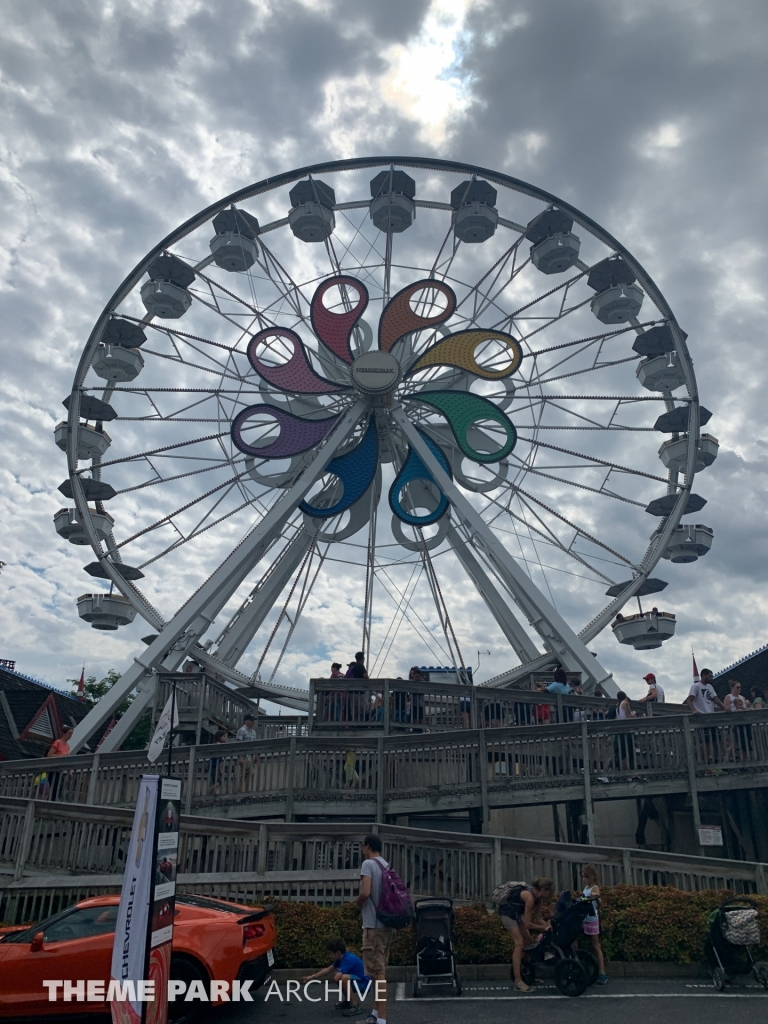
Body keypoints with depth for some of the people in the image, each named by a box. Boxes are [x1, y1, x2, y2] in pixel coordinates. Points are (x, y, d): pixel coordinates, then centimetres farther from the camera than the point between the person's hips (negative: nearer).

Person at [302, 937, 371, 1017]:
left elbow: (336, 978, -31)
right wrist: (312, 977, 13)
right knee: (335, 972, 15)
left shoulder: (348, 959, -25)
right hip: (356, 981, 10)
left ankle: (356, 1006, -20)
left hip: (363, 984, -10)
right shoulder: (342, 957, 3)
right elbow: (328, 970, 14)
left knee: (343, 978, -34)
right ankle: (348, 1001, 23)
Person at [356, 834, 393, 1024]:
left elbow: (365, 893, -21)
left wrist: (358, 903, -1)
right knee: (380, 969, 17)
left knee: (377, 971, -6)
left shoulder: (368, 864, -11)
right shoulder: (387, 866, 13)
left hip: (374, 924, -8)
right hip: (387, 923, 8)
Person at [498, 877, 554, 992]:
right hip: (507, 912, -9)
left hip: (517, 913, 9)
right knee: (519, 944, -15)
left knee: (529, 942, 10)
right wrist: (545, 928, -18)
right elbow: (528, 924, -27)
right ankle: (518, 982, -16)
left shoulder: (538, 897, -5)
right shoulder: (530, 896, -31)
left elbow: (538, 919, 3)